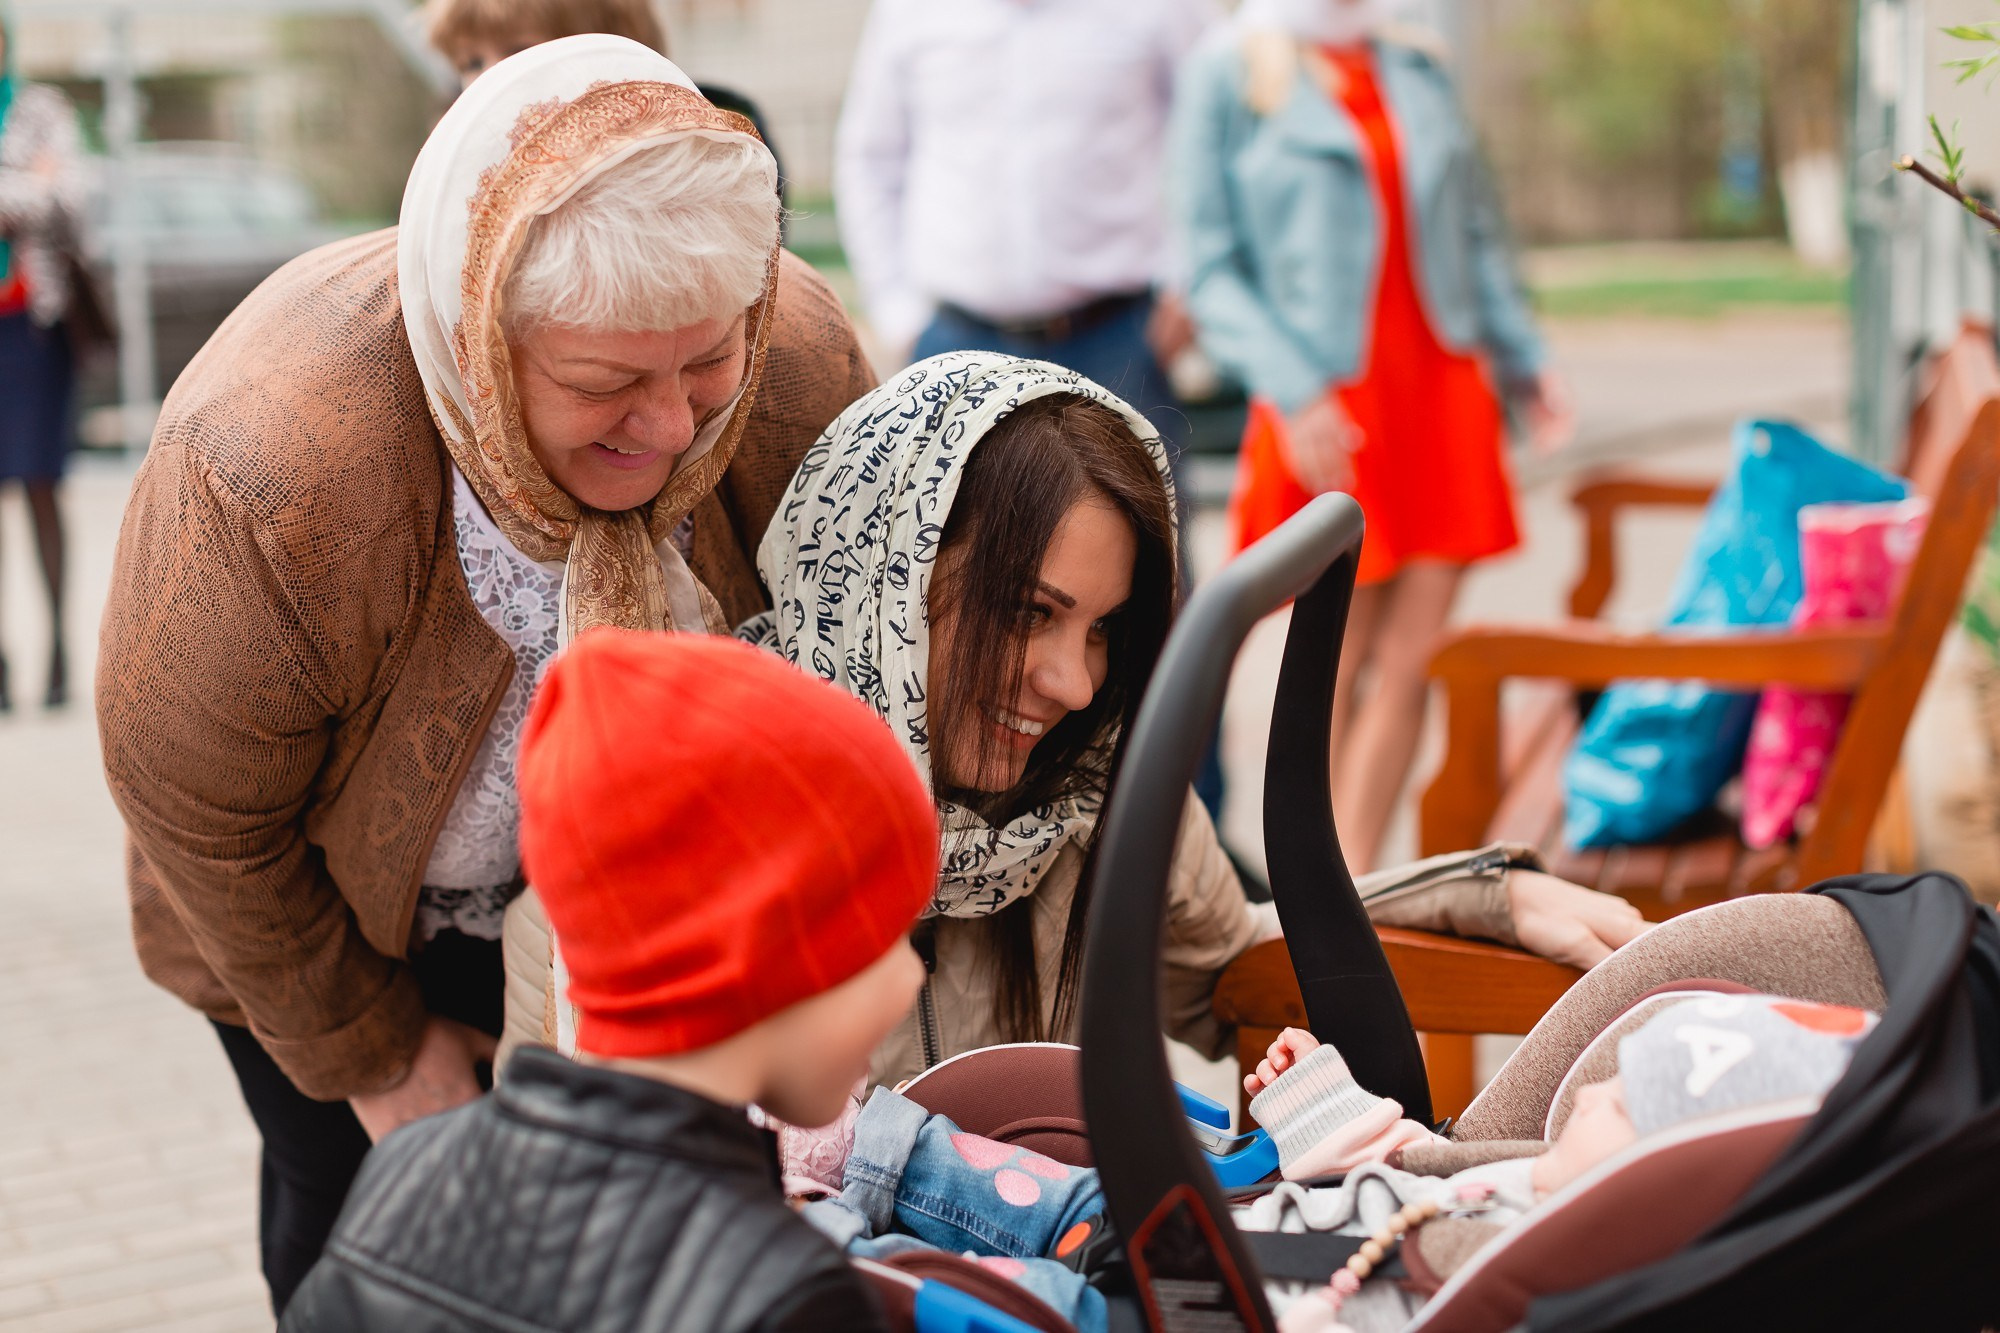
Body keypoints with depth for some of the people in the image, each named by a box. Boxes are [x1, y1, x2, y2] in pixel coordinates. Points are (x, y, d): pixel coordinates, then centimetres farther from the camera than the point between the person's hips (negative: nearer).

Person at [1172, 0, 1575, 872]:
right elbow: (1211, 267, -7)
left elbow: (1473, 234, 20)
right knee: (1336, 662, 3)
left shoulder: (1417, 71, 14)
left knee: (1411, 662, -1)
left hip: (1443, 389, 5)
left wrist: (1523, 360, 11)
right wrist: (1292, 391, -16)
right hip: (1326, 402, -4)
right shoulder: (1226, 73, -2)